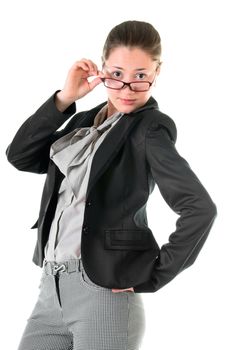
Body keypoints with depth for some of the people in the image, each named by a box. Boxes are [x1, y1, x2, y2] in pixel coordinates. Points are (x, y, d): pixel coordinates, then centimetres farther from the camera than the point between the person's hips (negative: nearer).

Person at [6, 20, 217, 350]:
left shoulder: (150, 129, -8)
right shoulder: (86, 121, 13)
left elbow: (200, 208, -18)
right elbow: (20, 155, 6)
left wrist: (154, 276, -13)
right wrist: (64, 99, -2)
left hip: (104, 291, -6)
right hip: (52, 286, 7)